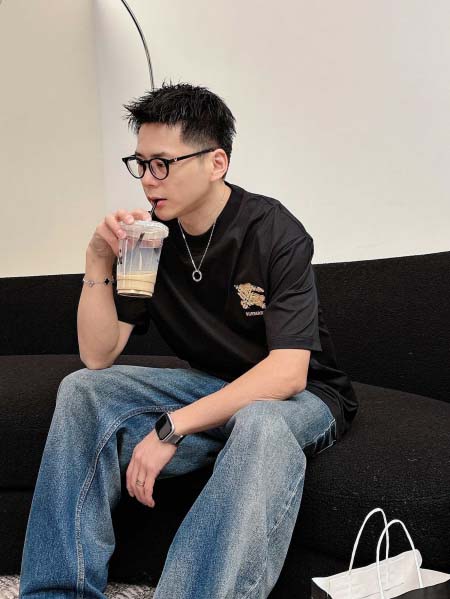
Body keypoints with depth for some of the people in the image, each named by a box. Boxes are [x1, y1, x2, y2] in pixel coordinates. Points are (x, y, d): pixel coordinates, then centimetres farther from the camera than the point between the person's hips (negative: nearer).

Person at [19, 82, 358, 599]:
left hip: (299, 397, -5)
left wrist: (170, 427, -31)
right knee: (82, 389, -12)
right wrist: (98, 261, -17)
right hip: (209, 386, 5)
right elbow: (98, 357, -4)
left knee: (261, 425, -40)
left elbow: (288, 371, -27)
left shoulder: (275, 233, -19)